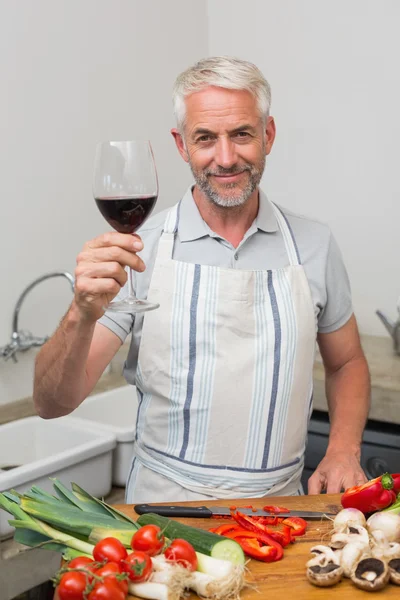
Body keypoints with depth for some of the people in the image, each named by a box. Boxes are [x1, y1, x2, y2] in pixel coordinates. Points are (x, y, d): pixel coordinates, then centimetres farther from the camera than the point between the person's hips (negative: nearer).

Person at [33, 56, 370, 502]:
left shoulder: (313, 245, 3)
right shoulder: (135, 249, -4)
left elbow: (347, 364, 18)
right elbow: (52, 404, -8)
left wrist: (343, 452, 1)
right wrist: (83, 314, -27)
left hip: (277, 509, 3)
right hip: (164, 510, -2)